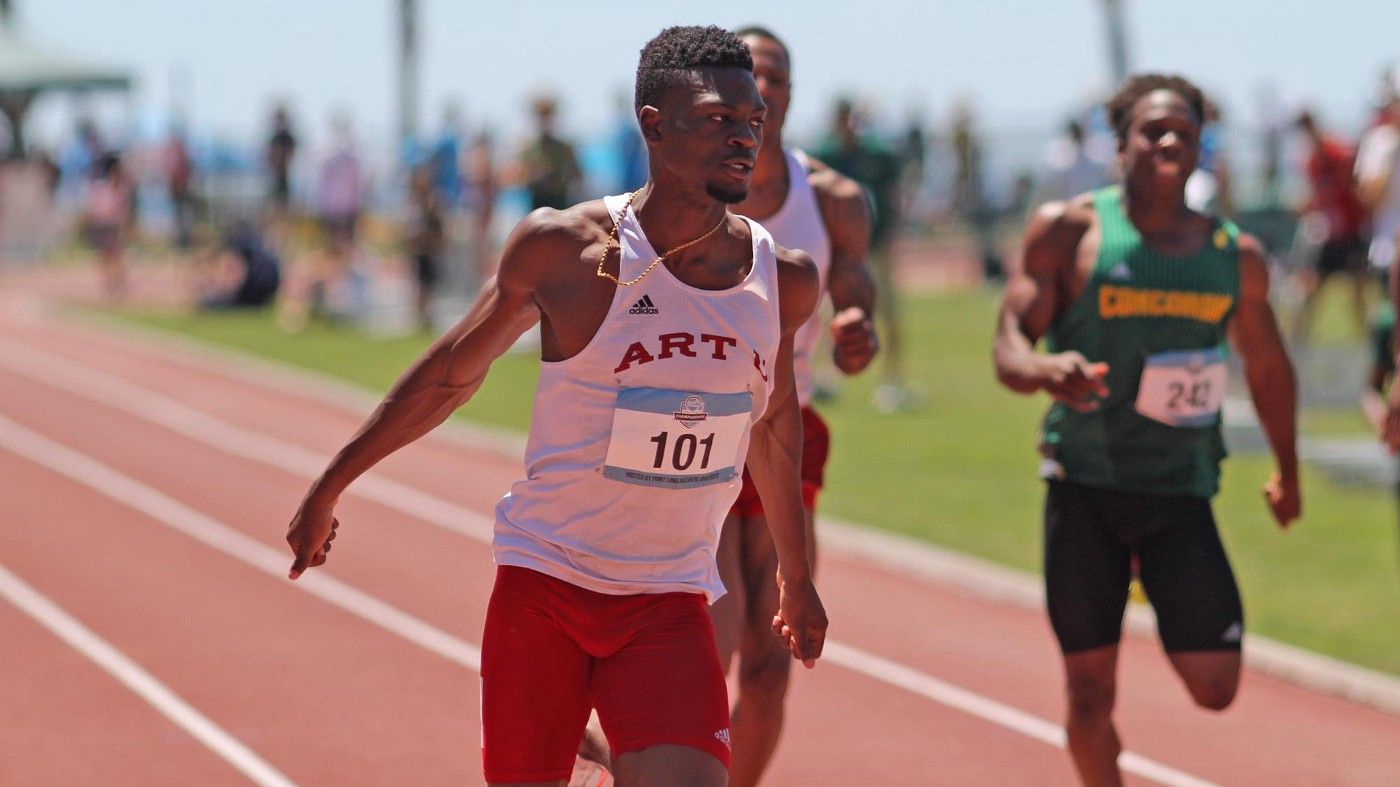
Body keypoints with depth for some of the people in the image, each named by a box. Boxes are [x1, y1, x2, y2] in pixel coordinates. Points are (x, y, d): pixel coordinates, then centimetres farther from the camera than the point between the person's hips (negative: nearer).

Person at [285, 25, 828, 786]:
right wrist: (329, 488, 12)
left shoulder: (783, 281, -1)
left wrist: (796, 575, 29)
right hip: (545, 581, -2)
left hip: (669, 606, 2)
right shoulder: (567, 249, -11)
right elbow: (451, 374, 4)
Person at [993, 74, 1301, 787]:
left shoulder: (1236, 256, 5)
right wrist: (1043, 368, -31)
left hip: (1182, 490, 2)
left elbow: (1266, 366, 20)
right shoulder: (1068, 230, -3)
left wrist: (1287, 469, 29)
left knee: (1215, 688, -6)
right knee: (1090, 694, 0)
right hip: (1085, 484, -2)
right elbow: (1009, 346, -7)